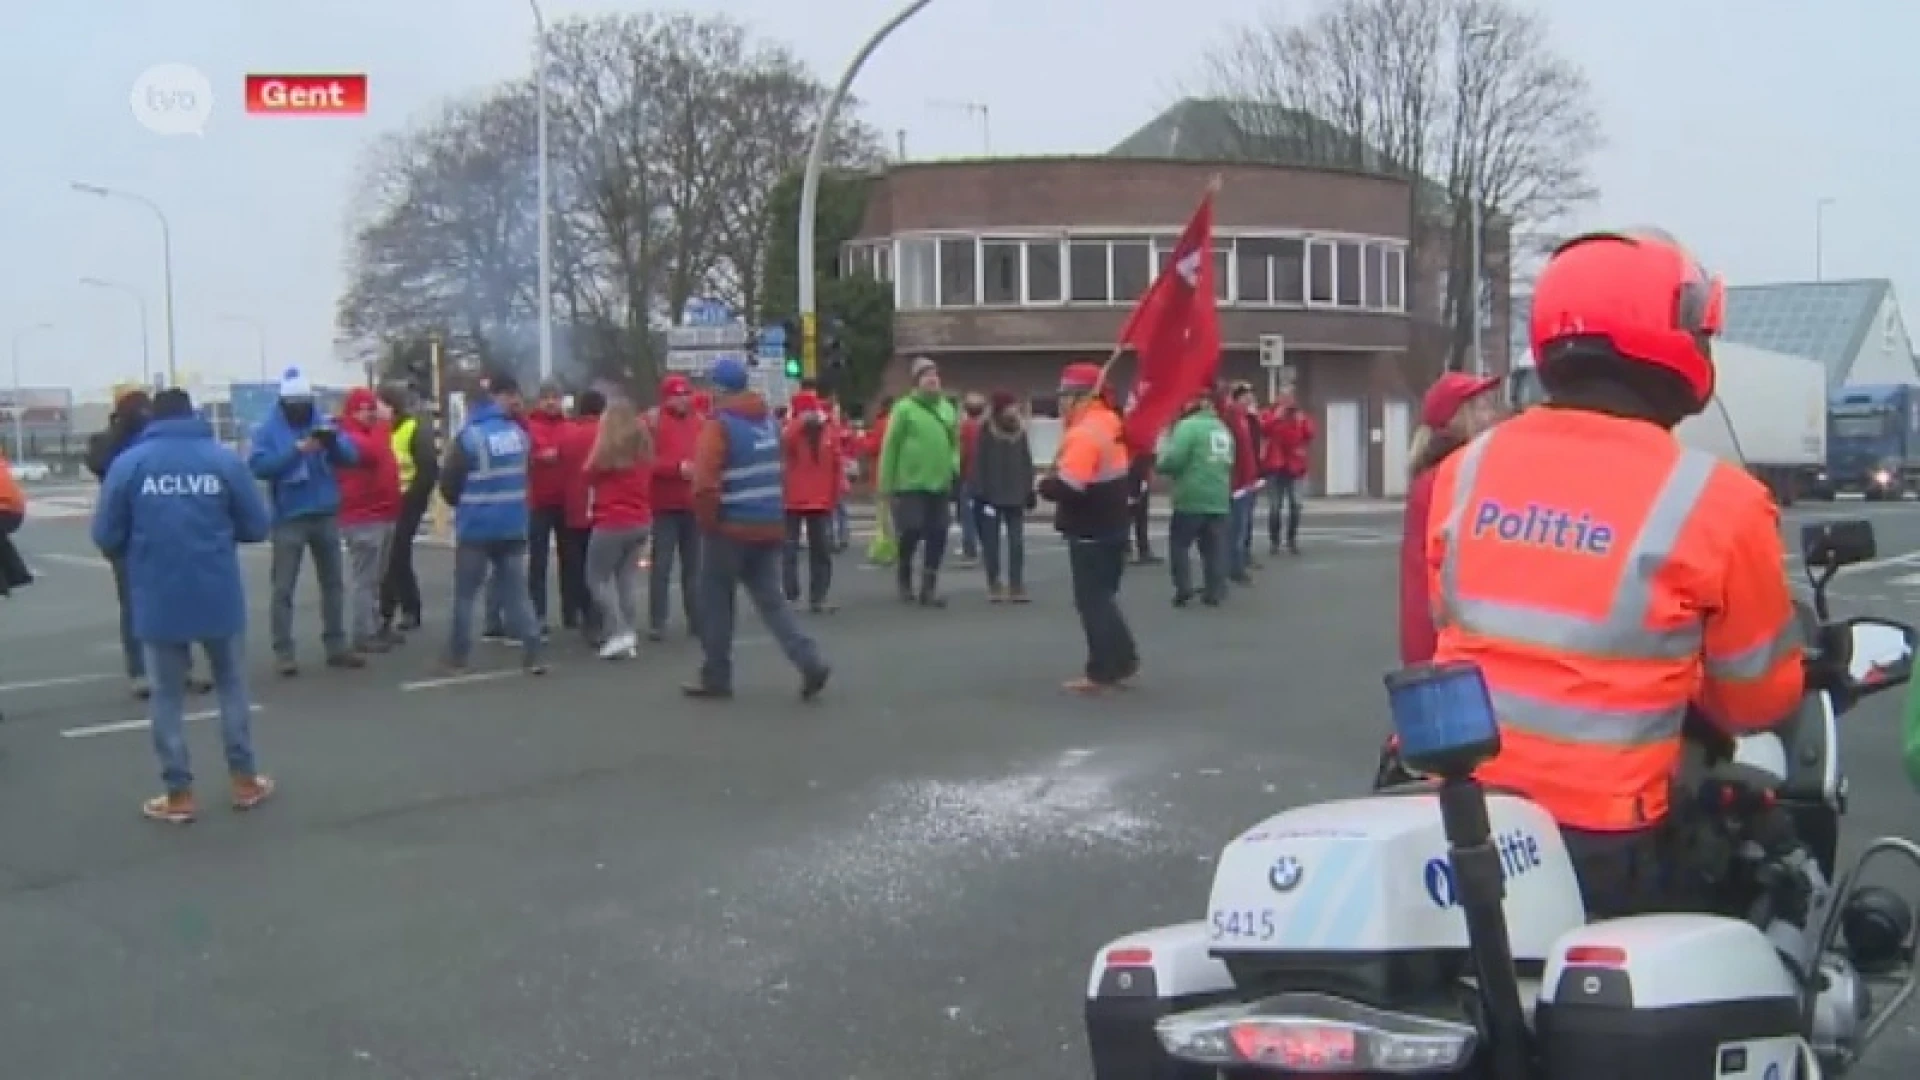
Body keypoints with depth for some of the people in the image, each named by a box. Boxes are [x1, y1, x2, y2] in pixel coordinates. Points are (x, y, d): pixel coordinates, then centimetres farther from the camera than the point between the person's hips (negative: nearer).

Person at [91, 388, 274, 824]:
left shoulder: (128, 462, -4)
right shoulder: (224, 458, -3)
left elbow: (105, 536, -4)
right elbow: (258, 527, -1)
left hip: (158, 600, 0)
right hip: (219, 596, 1)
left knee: (167, 695, 12)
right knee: (232, 684, 18)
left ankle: (178, 794, 15)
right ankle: (244, 780, 22)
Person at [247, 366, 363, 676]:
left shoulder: (324, 420, 4)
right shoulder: (269, 429, -5)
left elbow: (351, 456, -4)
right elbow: (258, 465, -19)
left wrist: (334, 442, -26)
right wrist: (297, 450, -28)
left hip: (326, 514, 4)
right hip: (289, 518, -4)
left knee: (333, 583, 11)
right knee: (283, 588, -1)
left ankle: (336, 646, 21)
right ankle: (283, 652, 3)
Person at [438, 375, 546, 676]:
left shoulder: (468, 437, -11)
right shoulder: (519, 433, 4)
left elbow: (448, 484, -6)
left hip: (477, 527, -4)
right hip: (513, 527, 4)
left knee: (465, 595, 7)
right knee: (517, 592, 9)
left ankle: (457, 659, 9)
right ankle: (532, 656, 4)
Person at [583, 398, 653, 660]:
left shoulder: (608, 445, -11)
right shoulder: (644, 446, 9)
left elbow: (592, 472, 0)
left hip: (612, 521, -6)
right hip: (641, 521, 6)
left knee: (598, 577, 4)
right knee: (629, 579, 10)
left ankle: (619, 633, -9)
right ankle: (631, 638, 6)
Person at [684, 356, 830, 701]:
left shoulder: (719, 425, -13)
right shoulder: (768, 420, 11)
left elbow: (705, 483, -22)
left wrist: (707, 522, -10)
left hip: (731, 527, -7)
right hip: (770, 525, 7)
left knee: (717, 602, 8)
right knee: (771, 598, 11)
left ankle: (716, 677, 15)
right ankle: (810, 662, -3)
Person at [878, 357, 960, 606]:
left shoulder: (947, 408, 12)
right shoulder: (904, 408, -5)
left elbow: (954, 443, 21)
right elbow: (890, 447, -7)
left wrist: (954, 466, 4)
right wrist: (886, 484, -9)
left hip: (940, 485, 5)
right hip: (910, 484, -5)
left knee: (937, 536, 3)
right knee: (911, 532, -5)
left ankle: (929, 587, 13)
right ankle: (903, 577, 20)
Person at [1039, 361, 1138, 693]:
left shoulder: (1085, 432, -21)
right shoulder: (1110, 423, 11)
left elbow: (1066, 487, -29)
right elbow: (1123, 472, 23)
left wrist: (1045, 485, -11)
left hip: (1090, 532, -10)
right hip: (1112, 526, 10)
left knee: (1092, 601, -2)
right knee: (1104, 596, 18)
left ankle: (1103, 671, 2)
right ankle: (1121, 660, 23)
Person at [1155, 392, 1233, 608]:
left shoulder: (1188, 425, -10)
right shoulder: (1223, 428, 14)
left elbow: (1173, 460, -17)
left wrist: (1160, 463, 3)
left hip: (1192, 498, -6)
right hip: (1219, 499, 6)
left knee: (1179, 543, 7)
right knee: (1214, 547, 9)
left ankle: (1183, 589, 0)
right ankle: (1214, 592, 8)